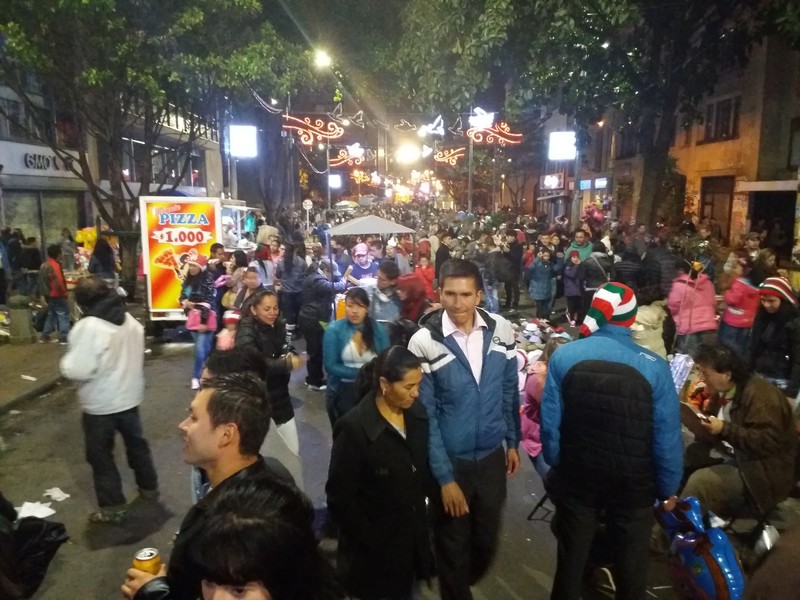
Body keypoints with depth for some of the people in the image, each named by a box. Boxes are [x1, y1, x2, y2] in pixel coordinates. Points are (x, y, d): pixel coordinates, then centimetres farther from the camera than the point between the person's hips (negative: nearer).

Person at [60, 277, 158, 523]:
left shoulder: (87, 327, -22)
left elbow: (77, 370, -23)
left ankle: (113, 506, 16)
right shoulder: (131, 320, 0)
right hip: (129, 396, 7)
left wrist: (65, 362, -4)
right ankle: (149, 486, 36)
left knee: (100, 454, 9)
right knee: (136, 442, 22)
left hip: (100, 403, -6)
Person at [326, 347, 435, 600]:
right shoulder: (354, 427, -24)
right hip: (376, 546, -5)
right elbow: (340, 496, -18)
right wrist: (369, 540, -14)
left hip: (414, 536, 5)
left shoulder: (417, 413, -6)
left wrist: (430, 497, 0)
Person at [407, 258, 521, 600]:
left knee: (487, 541, 21)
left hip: (492, 456, 4)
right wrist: (444, 477, -15)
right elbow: (424, 416, -16)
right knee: (453, 546, 15)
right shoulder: (424, 343, -18)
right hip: (450, 460, -3)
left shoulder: (501, 331, -7)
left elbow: (509, 392, 6)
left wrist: (513, 442, 11)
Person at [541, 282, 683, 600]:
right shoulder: (654, 367, -18)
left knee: (571, 559, 23)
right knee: (630, 566, 23)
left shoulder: (564, 356, -15)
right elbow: (667, 437, -13)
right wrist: (668, 488, 3)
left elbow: (550, 422, -11)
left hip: (576, 478, 1)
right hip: (634, 485, -1)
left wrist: (556, 466, 6)